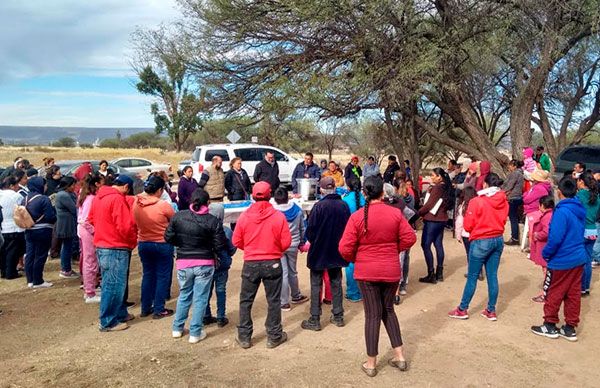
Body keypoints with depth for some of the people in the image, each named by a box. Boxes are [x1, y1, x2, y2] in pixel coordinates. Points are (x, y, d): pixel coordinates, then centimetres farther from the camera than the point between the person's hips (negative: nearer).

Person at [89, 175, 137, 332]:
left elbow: (92, 219, 21)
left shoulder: (98, 197, 10)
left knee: (110, 283, 18)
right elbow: (125, 227, -22)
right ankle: (108, 322, 5)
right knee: (114, 285, -1)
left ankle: (120, 313, 30)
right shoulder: (117, 199, -19)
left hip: (101, 245, 10)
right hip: (116, 248, -10)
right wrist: (133, 242, -6)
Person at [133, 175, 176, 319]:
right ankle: (159, 310, 12)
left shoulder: (136, 203, -7)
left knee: (147, 275, 17)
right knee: (162, 277, 7)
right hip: (162, 244, -5)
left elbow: (136, 223, 6)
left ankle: (145, 308, 24)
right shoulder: (163, 205, -21)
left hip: (143, 244, 5)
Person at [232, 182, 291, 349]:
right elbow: (286, 242, -8)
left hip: (250, 264, 1)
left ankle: (244, 337, 20)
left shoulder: (244, 216, -7)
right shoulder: (278, 216, -11)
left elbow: (236, 241, 0)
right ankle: (274, 336, 20)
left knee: (245, 301, 14)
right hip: (272, 264, -1)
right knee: (273, 301, 11)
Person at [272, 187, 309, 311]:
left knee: (283, 273, 2)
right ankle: (296, 296, 35)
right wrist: (302, 242, 18)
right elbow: (302, 228, 6)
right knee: (293, 271, 20)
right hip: (293, 245, 3)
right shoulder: (297, 210, -2)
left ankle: (284, 302, 7)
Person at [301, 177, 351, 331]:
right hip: (337, 252, 5)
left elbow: (310, 230, -14)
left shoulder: (319, 206, -19)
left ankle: (315, 320, 8)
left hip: (319, 252, -5)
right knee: (336, 283, 17)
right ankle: (338, 316, 24)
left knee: (316, 285, 5)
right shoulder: (344, 206, -4)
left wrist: (312, 241, 6)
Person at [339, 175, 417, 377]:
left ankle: (371, 363, 18)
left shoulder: (357, 216, -13)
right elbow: (410, 238, -4)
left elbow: (345, 248, -14)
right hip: (391, 270, 2)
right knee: (388, 310, 21)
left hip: (366, 272, -2)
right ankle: (400, 356, 23)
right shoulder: (395, 213, -7)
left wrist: (354, 260, 7)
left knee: (373, 315, 8)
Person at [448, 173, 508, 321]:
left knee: (472, 277, 4)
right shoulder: (503, 201, 0)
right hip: (498, 240, 5)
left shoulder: (477, 201, -16)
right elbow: (503, 220, 12)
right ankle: (491, 311, 18)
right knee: (492, 276, 11)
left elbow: (467, 225, -11)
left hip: (481, 242, -5)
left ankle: (462, 310, 14)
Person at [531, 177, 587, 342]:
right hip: (579, 258, 8)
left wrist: (546, 253, -10)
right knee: (574, 293, 13)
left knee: (553, 293, 7)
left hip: (561, 260, -8)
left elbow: (555, 238, -25)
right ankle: (570, 328, 22)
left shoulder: (562, 211, -22)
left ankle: (550, 325, 19)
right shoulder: (580, 209, 3)